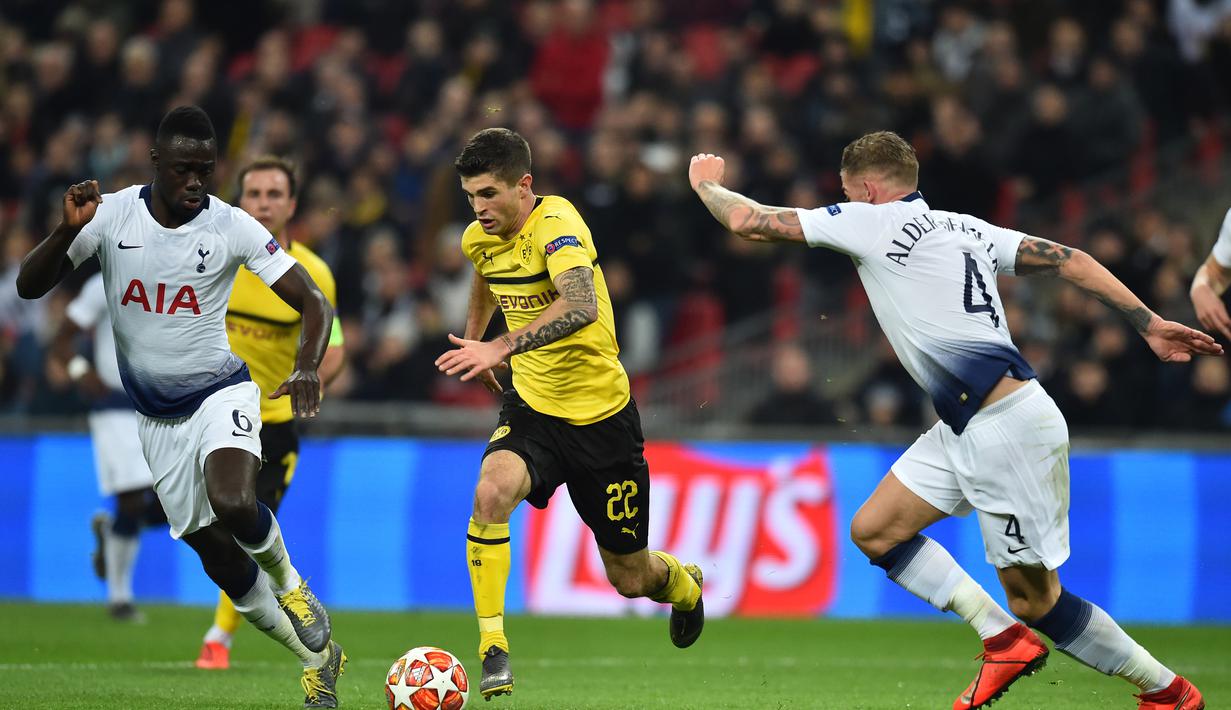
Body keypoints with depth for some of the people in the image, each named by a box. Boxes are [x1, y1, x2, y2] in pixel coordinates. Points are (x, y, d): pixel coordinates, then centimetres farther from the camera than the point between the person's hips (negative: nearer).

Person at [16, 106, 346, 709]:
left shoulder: (230, 226, -14)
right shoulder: (112, 214, -10)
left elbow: (313, 303, -13)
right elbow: (29, 287, -12)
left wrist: (307, 367, -32)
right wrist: (66, 232, -31)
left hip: (221, 392, -3)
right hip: (157, 416, 3)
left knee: (234, 504, -32)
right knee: (214, 553, 4)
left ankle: (290, 583, 1)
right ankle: (317, 656, 21)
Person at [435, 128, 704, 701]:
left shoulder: (555, 223, -24)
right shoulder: (478, 238, -2)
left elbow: (582, 305, -44)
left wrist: (502, 348, -51)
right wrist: (472, 336, 29)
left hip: (601, 415, -5)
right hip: (531, 407, 5)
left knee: (629, 577, 8)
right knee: (491, 492, -30)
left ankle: (684, 585, 46)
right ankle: (493, 649, -24)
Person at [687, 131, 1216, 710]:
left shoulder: (872, 221, -5)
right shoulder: (967, 227, 16)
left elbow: (747, 221, 1)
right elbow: (1068, 260, 12)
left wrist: (706, 182, 20)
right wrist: (1148, 323, 11)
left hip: (1010, 428, -9)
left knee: (1035, 603, -3)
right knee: (874, 532, 10)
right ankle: (1003, 640, 9)